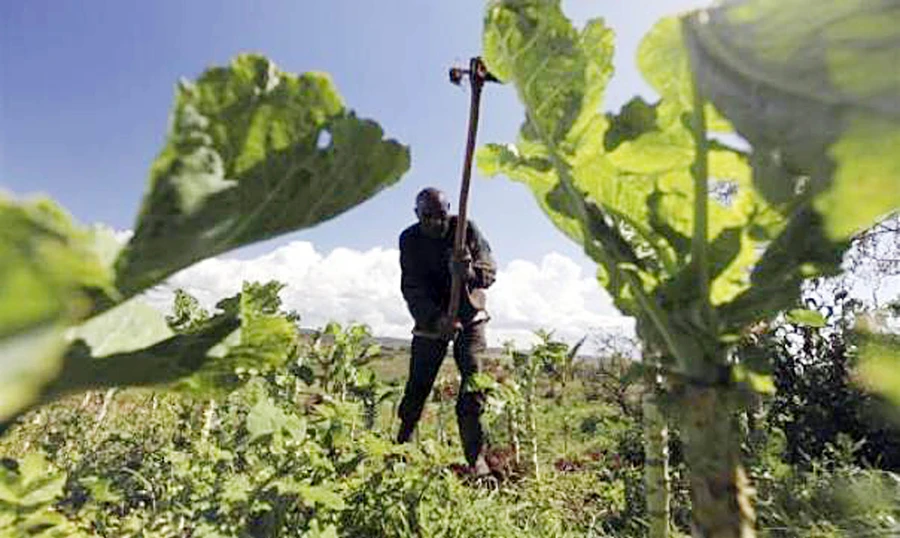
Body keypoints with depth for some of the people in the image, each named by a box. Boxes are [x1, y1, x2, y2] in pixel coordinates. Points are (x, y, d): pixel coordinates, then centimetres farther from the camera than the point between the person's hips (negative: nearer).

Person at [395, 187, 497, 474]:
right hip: (430, 320, 0)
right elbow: (412, 288, -17)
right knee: (417, 385, 1)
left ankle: (475, 456, 1)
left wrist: (472, 273, -40)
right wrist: (436, 318, -34)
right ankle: (401, 444, 19)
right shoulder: (409, 240, -7)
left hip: (469, 317, 0)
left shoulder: (466, 228, -7)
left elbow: (490, 267, -15)